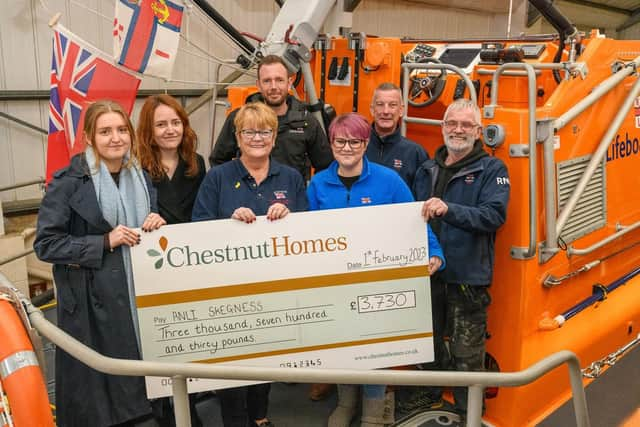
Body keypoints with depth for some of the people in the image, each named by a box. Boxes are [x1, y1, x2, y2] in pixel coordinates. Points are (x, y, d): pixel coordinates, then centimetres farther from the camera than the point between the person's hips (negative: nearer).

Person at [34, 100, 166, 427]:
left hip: (139, 293, 5)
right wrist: (105, 242, -17)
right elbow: (45, 244, -10)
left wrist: (158, 225, -3)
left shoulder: (140, 177, 10)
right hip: (92, 302, -5)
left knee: (141, 380, 8)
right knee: (98, 382, -1)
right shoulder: (69, 182, -7)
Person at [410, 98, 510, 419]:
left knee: (466, 355, 2)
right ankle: (427, 401, 38)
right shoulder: (426, 170, 13)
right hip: (426, 272, 6)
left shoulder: (492, 170, -4)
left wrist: (448, 209, -34)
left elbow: (494, 214, -20)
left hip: (467, 277, -5)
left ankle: (468, 412, 20)